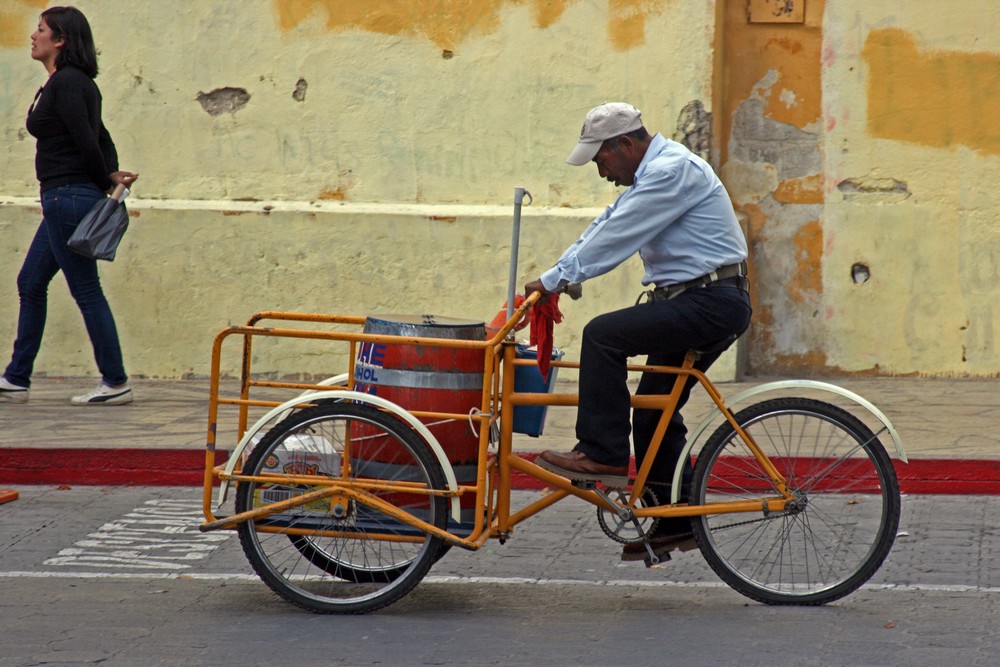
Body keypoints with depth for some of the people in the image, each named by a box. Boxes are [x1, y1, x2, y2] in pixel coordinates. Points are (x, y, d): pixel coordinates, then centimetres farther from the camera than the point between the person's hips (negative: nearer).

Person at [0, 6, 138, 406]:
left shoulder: (66, 83, -15)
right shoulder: (64, 83, 16)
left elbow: (87, 143, -19)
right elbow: (101, 138, 16)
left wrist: (107, 182, -6)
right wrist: (112, 175, 5)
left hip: (69, 196, -11)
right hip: (64, 200, 11)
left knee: (86, 290, -4)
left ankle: (116, 383, 3)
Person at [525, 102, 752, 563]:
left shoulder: (672, 170, -15)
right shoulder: (653, 173, 19)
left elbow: (615, 236, -19)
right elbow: (605, 228, 18)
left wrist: (554, 281, -15)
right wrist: (551, 281, 9)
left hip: (711, 303, -11)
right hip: (701, 305, 11)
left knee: (603, 334, -20)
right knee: (654, 409, 12)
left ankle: (601, 455, -17)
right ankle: (675, 522, 18)